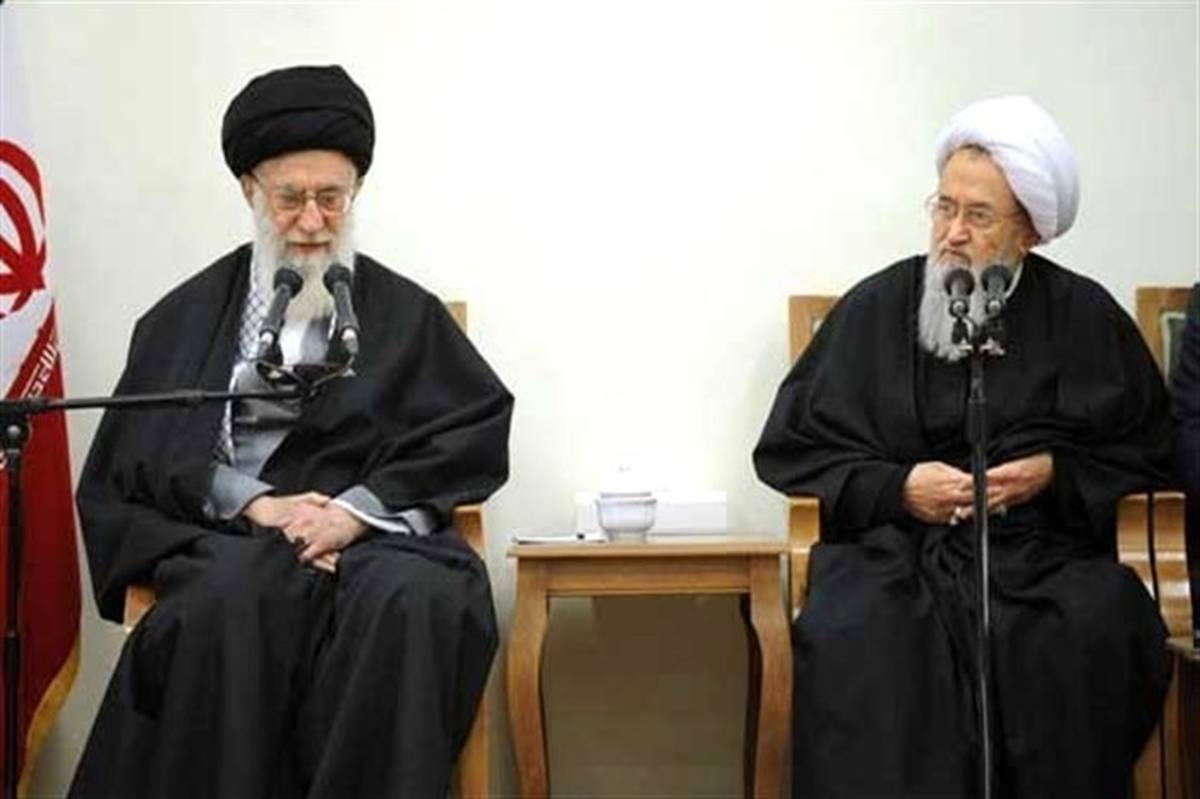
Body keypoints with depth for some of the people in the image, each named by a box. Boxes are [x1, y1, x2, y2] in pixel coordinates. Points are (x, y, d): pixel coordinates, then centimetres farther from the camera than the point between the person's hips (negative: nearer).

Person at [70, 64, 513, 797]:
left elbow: (480, 426, 4)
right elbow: (136, 450, 10)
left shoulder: (406, 312, 17)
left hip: (373, 531, 0)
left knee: (418, 599, -36)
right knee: (232, 596, -37)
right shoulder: (189, 315, 19)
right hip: (225, 532, 0)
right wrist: (252, 500, -9)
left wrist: (359, 507, -11)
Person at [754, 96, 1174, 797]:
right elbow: (787, 449, 9)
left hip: (1047, 547, 1)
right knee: (849, 637, -34)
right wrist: (895, 486, -6)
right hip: (895, 543, 0)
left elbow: (1149, 450, 15)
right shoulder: (874, 308, 8)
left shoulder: (1085, 316, 9)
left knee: (1096, 633, -33)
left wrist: (1058, 474, -3)